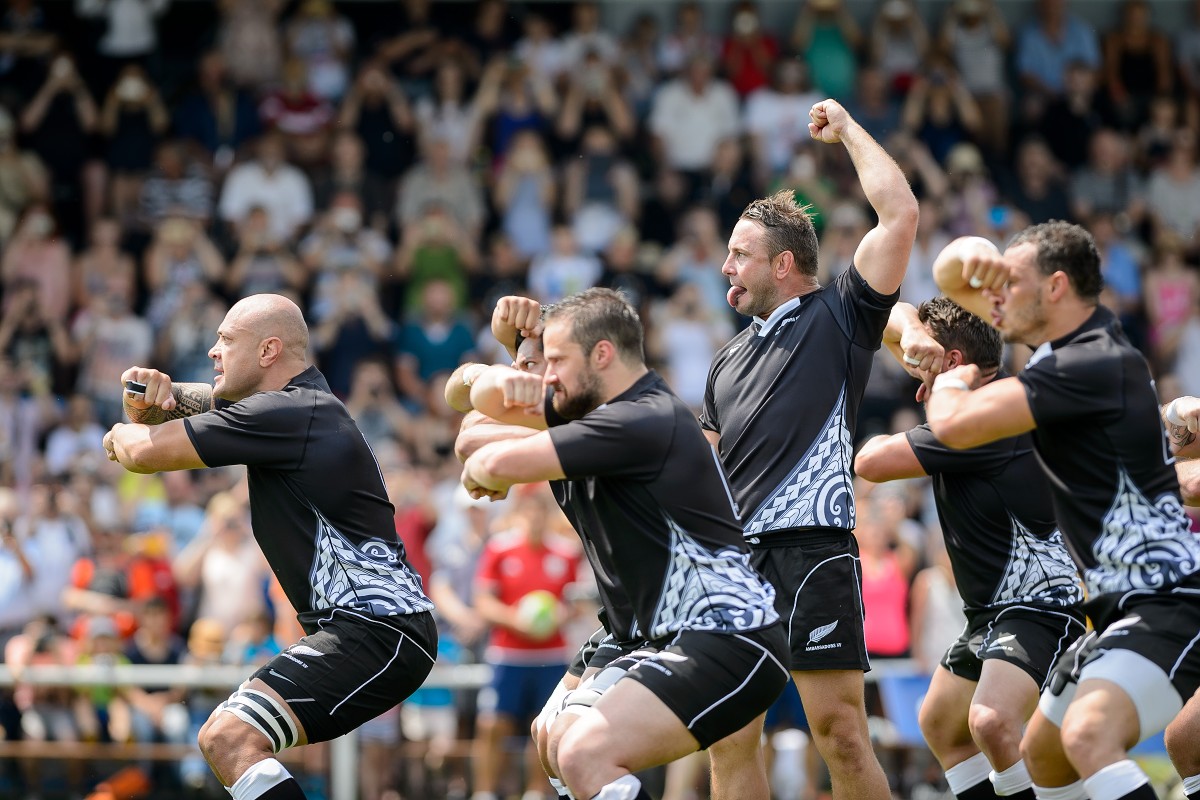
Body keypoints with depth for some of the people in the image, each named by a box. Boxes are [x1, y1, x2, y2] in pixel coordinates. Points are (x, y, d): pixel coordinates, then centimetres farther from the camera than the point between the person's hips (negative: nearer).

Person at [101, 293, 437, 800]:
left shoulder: (286, 414, -15)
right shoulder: (301, 403, 16)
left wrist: (120, 436, 10)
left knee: (229, 739, -26)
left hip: (377, 634, -11)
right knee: (224, 738, 22)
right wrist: (155, 391, 1)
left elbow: (144, 451, -14)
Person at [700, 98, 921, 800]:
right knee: (730, 740, 3)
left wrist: (847, 128, 4)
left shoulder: (839, 316, 4)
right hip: (735, 557, 7)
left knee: (839, 730, -12)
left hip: (810, 551, -7)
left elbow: (900, 215, -5)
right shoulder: (732, 359, 25)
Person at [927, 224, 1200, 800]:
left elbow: (954, 426, -25)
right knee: (1041, 753, 23)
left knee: (1089, 737, -33)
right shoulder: (1073, 341, 11)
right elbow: (952, 278, 21)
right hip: (1124, 604, 11)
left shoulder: (1094, 364, -19)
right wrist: (968, 259, -4)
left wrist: (949, 384, -1)